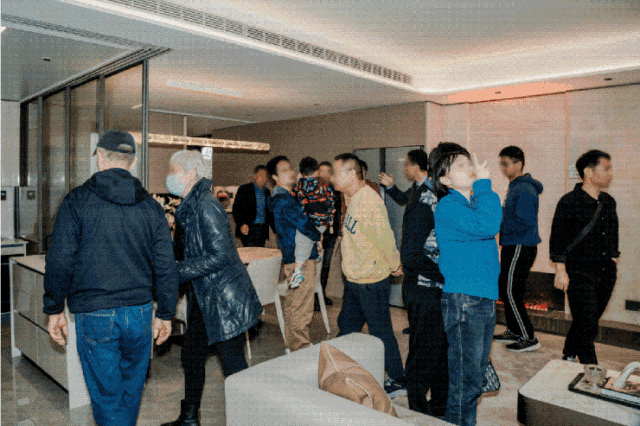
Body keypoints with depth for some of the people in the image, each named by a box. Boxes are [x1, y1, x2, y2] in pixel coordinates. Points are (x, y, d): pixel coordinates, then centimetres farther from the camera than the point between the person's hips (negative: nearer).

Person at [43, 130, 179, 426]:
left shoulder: (77, 201, -6)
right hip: (139, 313, 3)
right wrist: (165, 314, 12)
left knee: (107, 398, 8)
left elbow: (59, 262, -8)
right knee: (131, 392, 21)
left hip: (95, 316, -3)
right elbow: (166, 267, 3)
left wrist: (54, 309, 5)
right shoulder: (150, 206, 2)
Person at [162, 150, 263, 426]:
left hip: (224, 299, -10)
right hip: (203, 299, 10)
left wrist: (178, 271, -21)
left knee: (233, 365, 1)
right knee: (192, 356, 19)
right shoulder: (190, 206, 10)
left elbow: (221, 255, -25)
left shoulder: (206, 206, -20)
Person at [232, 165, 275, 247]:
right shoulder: (244, 189, 0)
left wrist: (276, 229, 14)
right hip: (248, 229, -5)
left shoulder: (267, 192, 16)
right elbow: (236, 209, -5)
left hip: (263, 231, 5)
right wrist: (241, 225, -21)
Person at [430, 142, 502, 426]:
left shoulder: (475, 202, 12)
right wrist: (484, 184, -20)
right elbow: (486, 226, -30)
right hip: (462, 300, -9)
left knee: (477, 370, 20)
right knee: (466, 380, -1)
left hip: (485, 298, 9)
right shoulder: (448, 207, -14)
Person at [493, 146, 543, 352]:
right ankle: (514, 332, 27)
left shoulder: (524, 190, -17)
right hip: (512, 245, 10)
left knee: (511, 292, -6)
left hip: (521, 247, -10)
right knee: (505, 289, 15)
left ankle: (529, 338, 4)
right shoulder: (515, 186, 15)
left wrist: (498, 226, -14)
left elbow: (523, 223, -23)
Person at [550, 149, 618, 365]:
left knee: (588, 321, 15)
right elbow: (557, 239, -11)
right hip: (580, 273, -7)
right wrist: (561, 271, -14)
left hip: (606, 272, 7)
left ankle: (568, 356, 33)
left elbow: (613, 235, 22)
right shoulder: (569, 202, -9)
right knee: (587, 324, -6)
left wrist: (613, 262, 19)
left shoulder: (609, 202, 12)